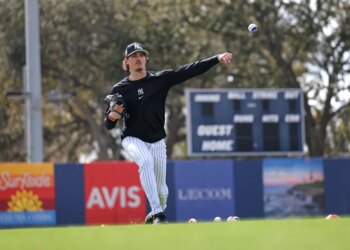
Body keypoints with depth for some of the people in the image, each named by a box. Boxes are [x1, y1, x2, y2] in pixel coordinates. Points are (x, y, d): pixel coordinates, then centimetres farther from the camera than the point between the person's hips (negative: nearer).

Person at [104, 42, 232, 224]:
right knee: (146, 161, -34)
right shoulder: (119, 89, -2)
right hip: (133, 139, -2)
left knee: (161, 188, 8)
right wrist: (113, 115, -22)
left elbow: (191, 70, -9)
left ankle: (155, 215, 40)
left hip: (157, 141, 2)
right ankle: (157, 213, -37)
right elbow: (108, 125, 2)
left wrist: (217, 59, -20)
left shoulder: (160, 79, -1)